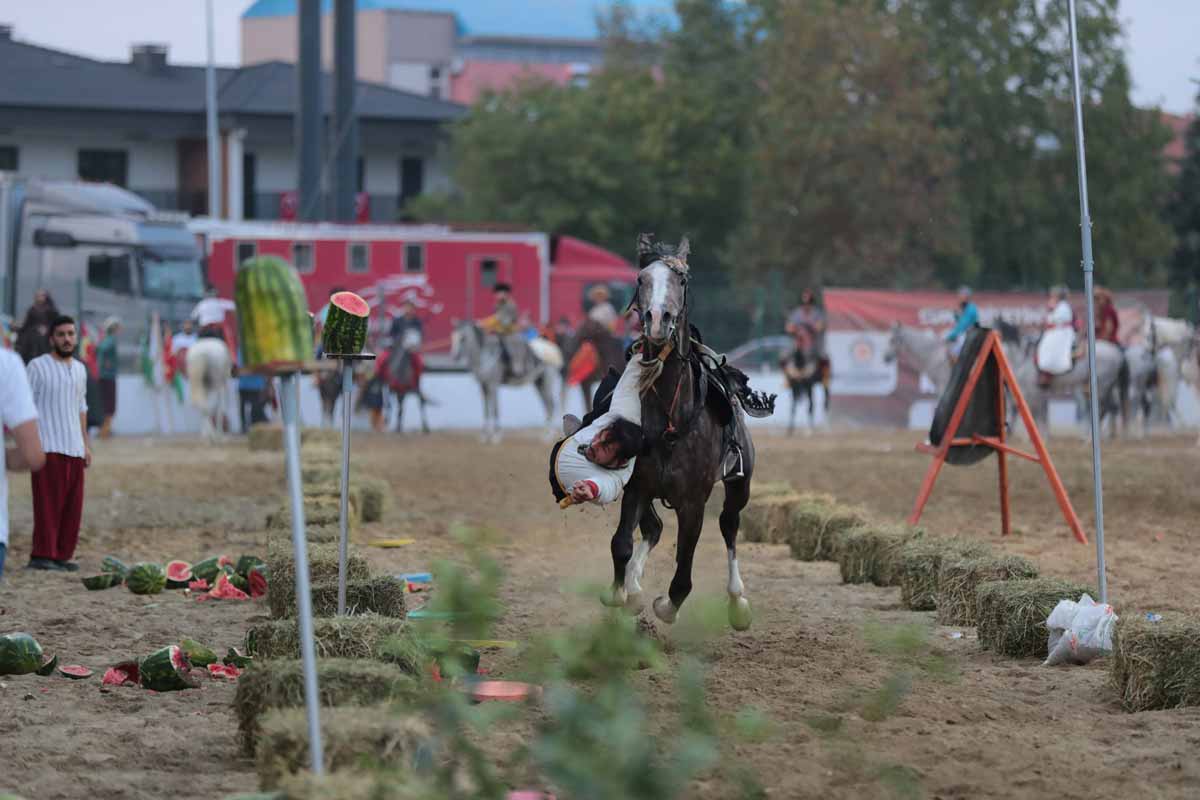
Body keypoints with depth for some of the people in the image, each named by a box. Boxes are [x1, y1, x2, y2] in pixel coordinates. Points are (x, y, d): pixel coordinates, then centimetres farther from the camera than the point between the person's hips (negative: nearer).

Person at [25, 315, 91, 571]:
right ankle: (42, 555, -11)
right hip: (48, 447, -6)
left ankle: (61, 555, 6)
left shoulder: (80, 369, 17)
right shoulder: (38, 366, -2)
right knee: (48, 502, -10)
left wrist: (86, 444, 18)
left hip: (74, 448, 6)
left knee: (72, 506, 3)